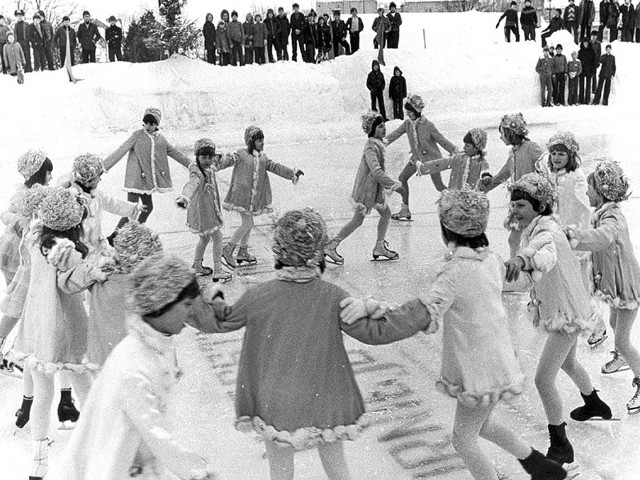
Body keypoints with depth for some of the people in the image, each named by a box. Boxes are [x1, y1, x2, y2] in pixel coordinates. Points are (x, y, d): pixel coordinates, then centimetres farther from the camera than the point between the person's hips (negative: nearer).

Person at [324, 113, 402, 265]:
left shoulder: (377, 144, 6)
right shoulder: (371, 147, -24)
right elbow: (376, 171, -32)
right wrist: (393, 184, -25)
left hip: (375, 188, 9)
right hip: (366, 189, -9)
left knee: (386, 213, 12)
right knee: (357, 221, 0)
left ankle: (379, 248, 21)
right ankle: (330, 247, 10)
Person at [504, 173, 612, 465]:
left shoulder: (545, 230, -29)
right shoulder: (536, 228, 1)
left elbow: (547, 256, -54)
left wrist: (522, 258, -73)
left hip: (566, 314, -10)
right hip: (564, 310, 10)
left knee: (543, 380, -8)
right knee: (568, 363, 32)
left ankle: (560, 447, 5)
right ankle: (595, 406, 58)